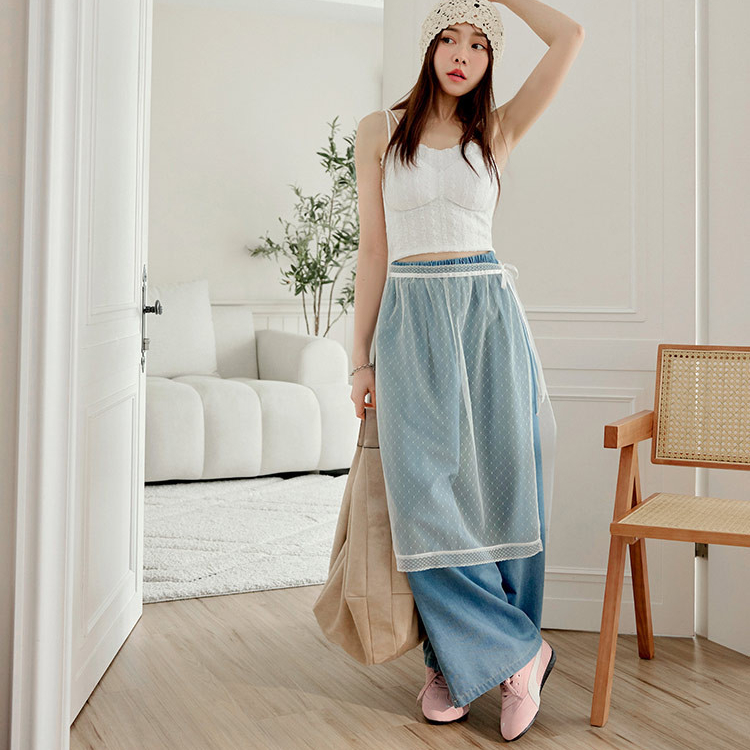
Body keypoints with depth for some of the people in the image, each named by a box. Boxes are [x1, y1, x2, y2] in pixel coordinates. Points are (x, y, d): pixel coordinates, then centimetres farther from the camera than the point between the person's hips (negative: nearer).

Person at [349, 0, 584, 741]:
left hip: (489, 316, 1)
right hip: (412, 321, 0)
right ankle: (518, 650, 6)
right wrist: (361, 359, 3)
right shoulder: (380, 131, 9)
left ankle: (465, 659, 15)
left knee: (493, 486, 1)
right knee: (427, 495, -7)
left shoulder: (498, 131, 10)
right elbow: (373, 249, 6)